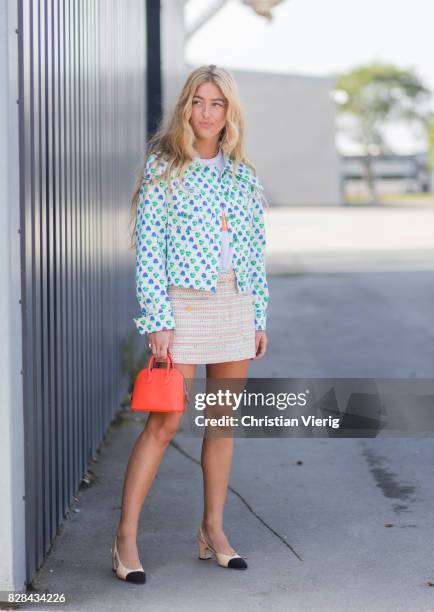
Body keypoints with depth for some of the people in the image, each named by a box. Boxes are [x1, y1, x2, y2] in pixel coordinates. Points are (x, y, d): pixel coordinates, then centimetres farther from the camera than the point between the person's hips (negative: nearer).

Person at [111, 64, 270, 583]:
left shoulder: (242, 174, 9)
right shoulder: (163, 168, -5)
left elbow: (255, 251, 14)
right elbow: (148, 248, -8)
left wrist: (259, 318, 11)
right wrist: (157, 320, -14)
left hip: (235, 305, 5)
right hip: (184, 304, -5)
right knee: (165, 422, -7)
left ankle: (213, 530, 20)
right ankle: (126, 536, 0)